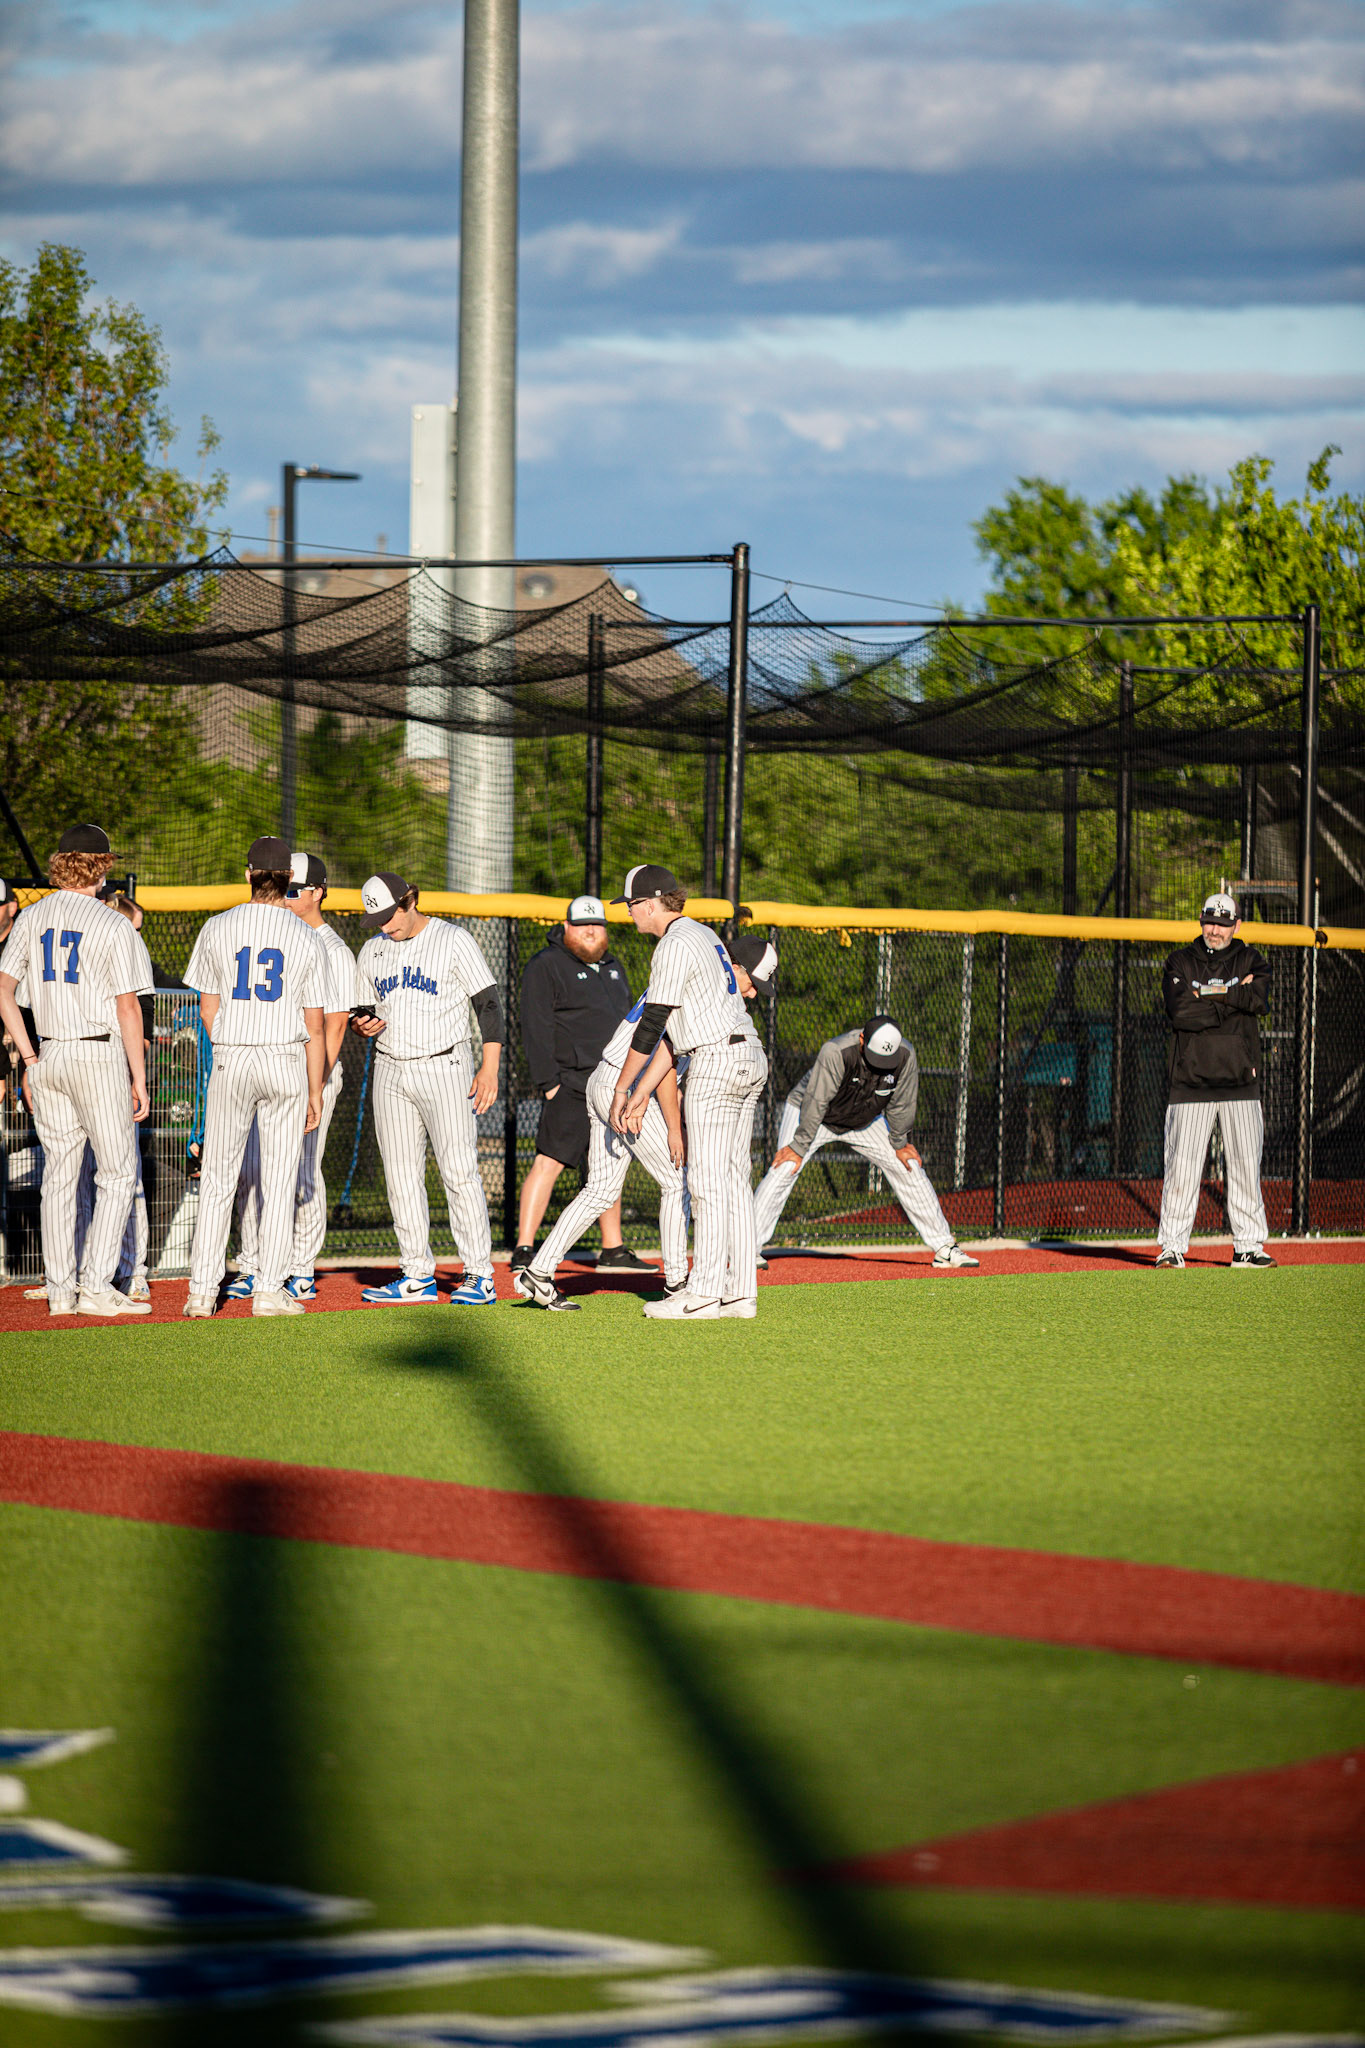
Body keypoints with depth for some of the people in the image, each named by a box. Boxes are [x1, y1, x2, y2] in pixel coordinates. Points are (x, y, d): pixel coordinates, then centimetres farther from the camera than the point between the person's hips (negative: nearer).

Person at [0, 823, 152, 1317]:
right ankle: (97, 1286, -8)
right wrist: (140, 1079, -7)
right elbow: (128, 1007, -11)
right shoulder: (112, 925, -9)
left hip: (47, 1055, 6)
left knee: (59, 1175, 10)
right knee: (118, 1174, 1)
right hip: (100, 1054, -6)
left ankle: (60, 1290, 10)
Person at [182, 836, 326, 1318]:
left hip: (230, 1060, 1)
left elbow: (208, 1010, 4)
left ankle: (202, 1289, 2)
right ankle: (269, 1291, 2)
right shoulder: (305, 939, -1)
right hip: (286, 1061, -1)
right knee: (280, 1181, 5)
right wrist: (315, 1092, 6)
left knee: (217, 1178, 6)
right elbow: (315, 1027, -1)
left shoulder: (217, 929, 0)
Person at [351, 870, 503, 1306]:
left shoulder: (453, 941, -6)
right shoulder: (372, 951, 11)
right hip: (390, 1072, 6)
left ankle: (480, 1275, -7)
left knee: (459, 1172, -10)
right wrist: (364, 1025, -6)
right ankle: (418, 1277, 12)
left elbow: (488, 1004, -7)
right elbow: (364, 1010, 19)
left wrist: (490, 1068, -14)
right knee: (401, 1176, 5)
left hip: (444, 1069, -6)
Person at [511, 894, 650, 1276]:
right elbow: (535, 1028, -12)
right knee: (550, 1161, -15)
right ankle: (524, 1252, -18)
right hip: (571, 1084, -8)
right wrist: (547, 1082, -19)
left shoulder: (611, 966, 18)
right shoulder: (546, 967, -7)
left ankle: (612, 1251, 22)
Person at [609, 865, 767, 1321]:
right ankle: (740, 1291, 9)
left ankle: (705, 1293, -9)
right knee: (734, 1177, 10)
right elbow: (672, 1027, 21)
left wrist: (621, 1088, -2)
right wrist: (642, 1091, 20)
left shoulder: (675, 945, -11)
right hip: (750, 1059, 10)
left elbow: (651, 1026, -12)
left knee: (708, 1181, -8)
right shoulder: (703, 935, 20)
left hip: (717, 1061, -10)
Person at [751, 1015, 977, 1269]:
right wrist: (799, 1147, -26)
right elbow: (815, 1102, -31)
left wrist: (900, 1143, 2)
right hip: (807, 1113, -4)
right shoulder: (836, 1052, -38)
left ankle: (943, 1247, 9)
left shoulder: (905, 1055, -25)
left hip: (864, 1123, 4)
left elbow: (901, 1104, -9)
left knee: (909, 1168, -1)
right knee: (784, 1169, -23)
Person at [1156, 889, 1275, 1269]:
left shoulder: (1251, 961, 10)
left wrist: (1208, 993, -10)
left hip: (1241, 1081, 1)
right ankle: (1172, 1246, 1)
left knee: (1246, 1164, 0)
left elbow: (1259, 1000, -12)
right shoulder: (1181, 963, 6)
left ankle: (1248, 1245, 7)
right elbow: (1179, 1013, -11)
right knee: (1182, 1166, -5)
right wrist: (1234, 999, -9)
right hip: (1190, 1079, -1)